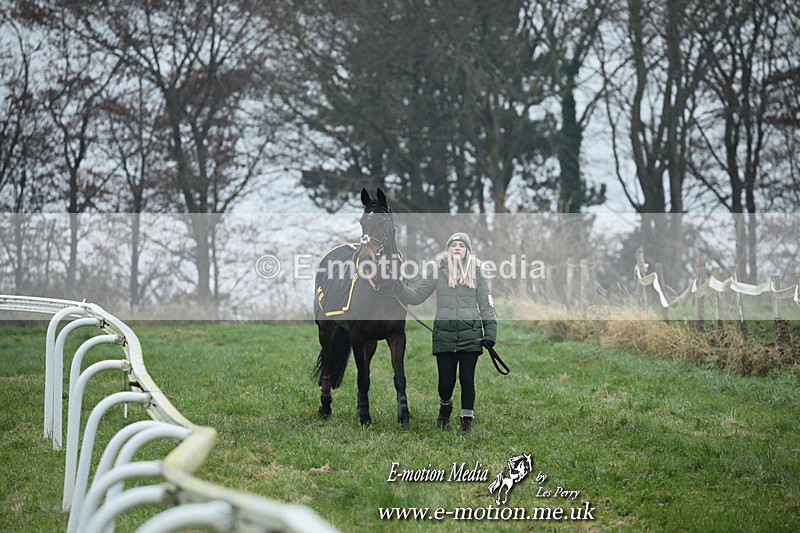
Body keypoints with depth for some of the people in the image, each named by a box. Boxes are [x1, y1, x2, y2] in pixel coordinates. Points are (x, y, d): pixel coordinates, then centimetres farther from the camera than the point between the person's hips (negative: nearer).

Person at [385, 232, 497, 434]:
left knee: (467, 379, -1)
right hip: (444, 333, 0)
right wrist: (398, 287, -11)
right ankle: (445, 405, 35)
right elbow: (415, 295, 6)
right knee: (446, 381, 3)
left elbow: (486, 305, 8)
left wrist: (490, 332, 0)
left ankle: (467, 420, 13)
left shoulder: (476, 272, 7)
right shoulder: (438, 271, 5)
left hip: (470, 334, 0)